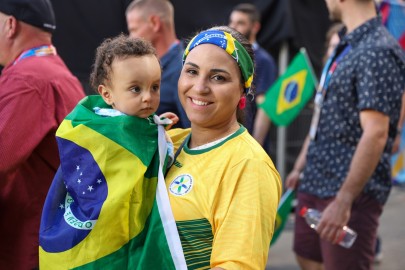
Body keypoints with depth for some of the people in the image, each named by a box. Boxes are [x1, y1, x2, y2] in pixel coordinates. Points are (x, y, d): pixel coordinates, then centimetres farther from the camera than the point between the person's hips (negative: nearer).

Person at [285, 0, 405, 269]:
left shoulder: (377, 52, -18)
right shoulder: (346, 47, 12)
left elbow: (375, 134, -25)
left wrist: (344, 200, -28)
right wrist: (301, 166, 25)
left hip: (351, 192, -9)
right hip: (315, 183, 10)